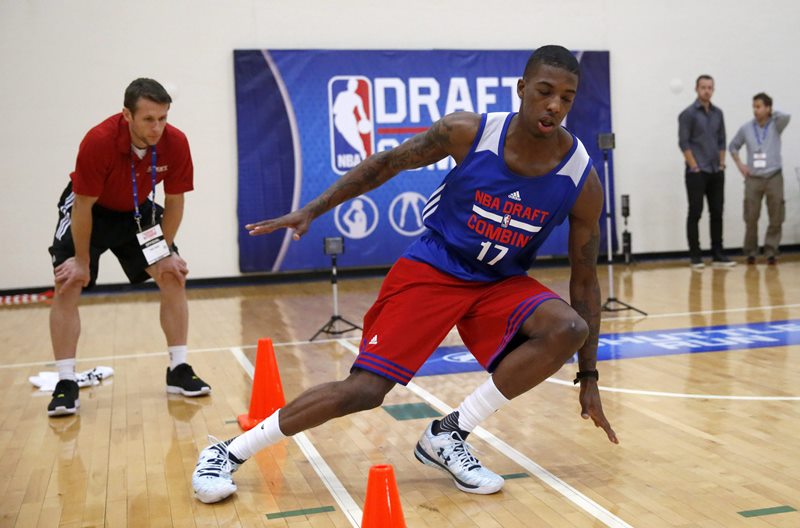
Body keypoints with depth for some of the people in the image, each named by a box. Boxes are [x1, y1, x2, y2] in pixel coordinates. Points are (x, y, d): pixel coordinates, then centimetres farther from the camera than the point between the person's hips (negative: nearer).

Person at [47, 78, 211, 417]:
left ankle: (179, 370, 5)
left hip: (137, 211, 3)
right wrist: (82, 262, -18)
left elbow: (174, 201, -11)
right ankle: (66, 383, -7)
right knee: (67, 286, -14)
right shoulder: (99, 141, -35)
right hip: (89, 210, -3)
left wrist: (166, 252, -9)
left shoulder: (175, 143, -25)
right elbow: (83, 206, -25)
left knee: (174, 277, -5)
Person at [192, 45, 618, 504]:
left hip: (501, 282, 3)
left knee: (569, 329, -27)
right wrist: (312, 210, -6)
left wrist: (589, 378, -5)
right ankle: (228, 453, 4)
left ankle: (447, 437, -12)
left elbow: (584, 279, -5)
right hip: (431, 269, -2)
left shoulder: (582, 180, -14)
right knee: (364, 389, -14)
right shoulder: (468, 132, -18)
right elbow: (388, 163, -3)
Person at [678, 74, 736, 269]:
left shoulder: (717, 113, 12)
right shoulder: (688, 113, -5)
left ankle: (718, 255, 12)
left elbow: (722, 141, 16)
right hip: (697, 173, -6)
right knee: (695, 214, -2)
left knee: (717, 213, 6)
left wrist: (722, 164, 7)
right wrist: (695, 167, -13)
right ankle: (695, 257, 4)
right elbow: (684, 143, -9)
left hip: (716, 172, 6)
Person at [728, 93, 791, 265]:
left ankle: (771, 251, 12)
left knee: (776, 218, 1)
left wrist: (772, 114, -4)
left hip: (774, 178, -1)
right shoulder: (746, 128, 4)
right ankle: (750, 252, 13)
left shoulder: (775, 126, -1)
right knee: (751, 218, 1)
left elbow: (786, 117, -23)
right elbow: (733, 146, 17)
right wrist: (740, 164, 4)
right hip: (753, 179, 1)